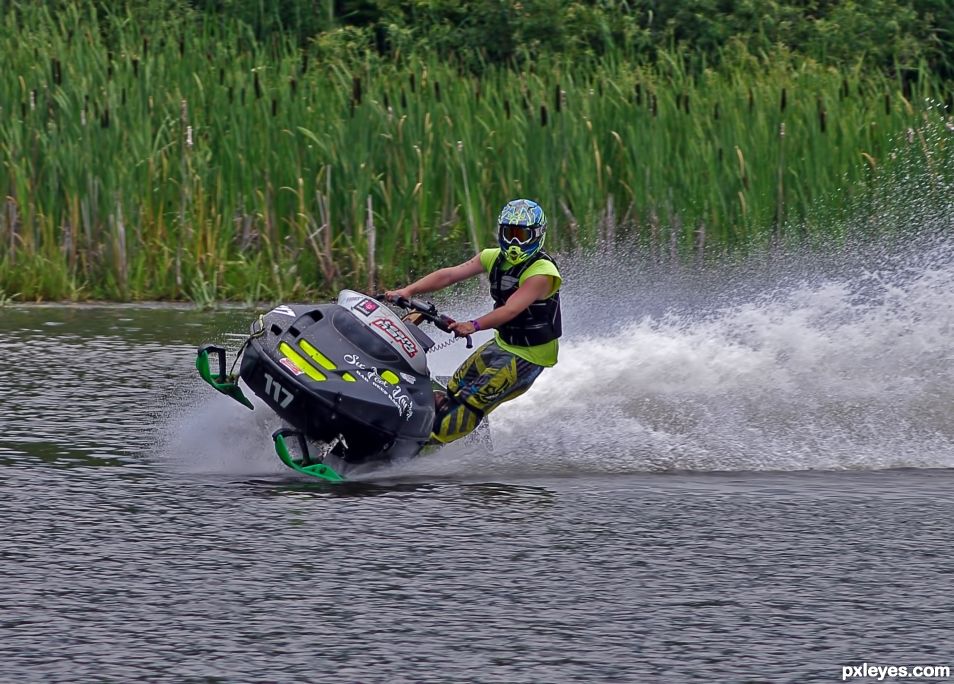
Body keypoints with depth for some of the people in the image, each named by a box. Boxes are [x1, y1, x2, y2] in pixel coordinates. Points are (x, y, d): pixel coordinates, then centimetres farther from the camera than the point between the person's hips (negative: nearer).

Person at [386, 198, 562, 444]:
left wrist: (474, 325, -50)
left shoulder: (541, 272, -23)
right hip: (502, 343, 8)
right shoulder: (494, 258, 0)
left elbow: (511, 309, -35)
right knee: (452, 393, 8)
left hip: (528, 356, -8)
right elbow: (450, 274, -10)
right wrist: (408, 291, -23)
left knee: (473, 400, -18)